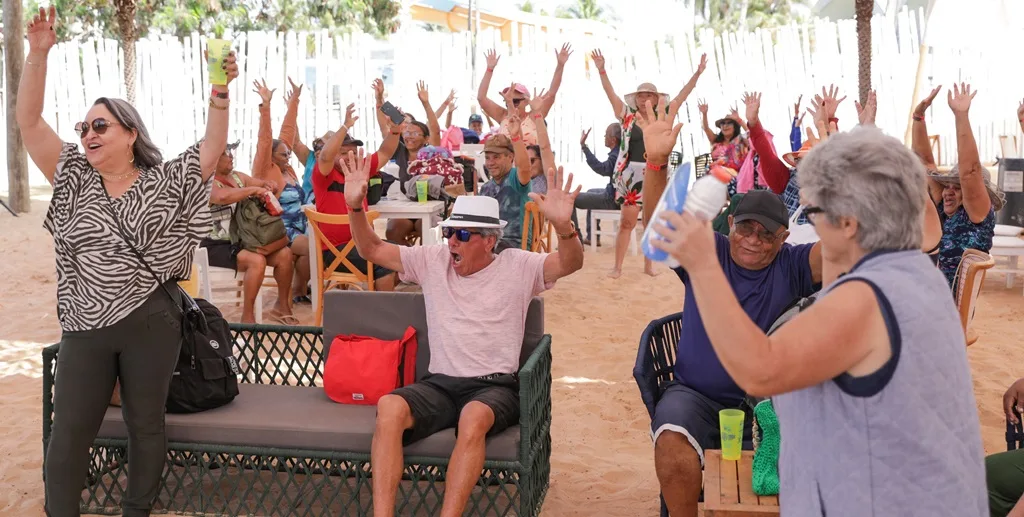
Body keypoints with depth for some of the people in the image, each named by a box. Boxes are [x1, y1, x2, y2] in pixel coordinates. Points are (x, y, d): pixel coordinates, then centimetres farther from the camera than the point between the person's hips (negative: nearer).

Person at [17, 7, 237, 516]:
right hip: (86, 326, 2)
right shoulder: (75, 179, 8)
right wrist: (38, 54, -8)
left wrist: (219, 93, -21)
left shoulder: (164, 182, 3)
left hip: (151, 322, -1)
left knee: (145, 424, 10)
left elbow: (213, 147, -6)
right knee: (69, 430, 4)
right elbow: (29, 122, 2)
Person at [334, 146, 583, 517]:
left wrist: (563, 225, -35)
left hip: (495, 386, -3)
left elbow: (571, 264, -13)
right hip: (439, 383, 3)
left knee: (473, 418, -39)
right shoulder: (432, 260, 12)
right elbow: (372, 250, 11)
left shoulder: (517, 268, 3)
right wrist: (355, 206, -7)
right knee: (389, 407, -30)